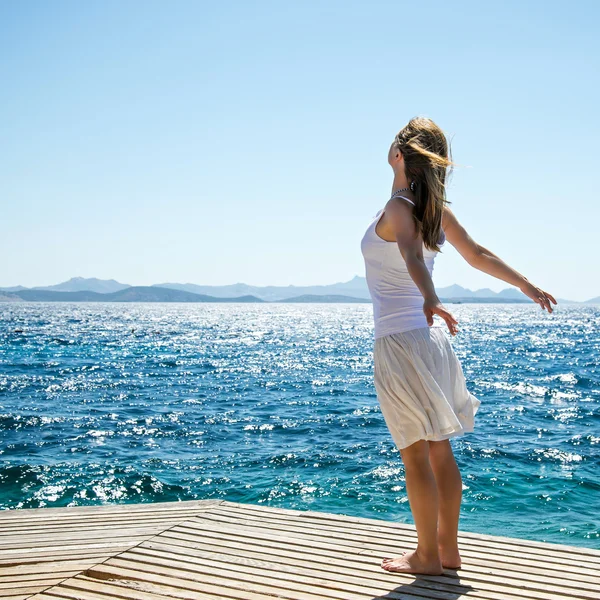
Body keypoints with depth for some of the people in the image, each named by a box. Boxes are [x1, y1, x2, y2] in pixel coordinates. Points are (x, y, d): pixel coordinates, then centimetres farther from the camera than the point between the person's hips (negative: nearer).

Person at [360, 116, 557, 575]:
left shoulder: (398, 208, -12)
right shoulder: (437, 209, 8)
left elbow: (412, 254, -31)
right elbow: (477, 254, 15)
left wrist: (430, 300, -47)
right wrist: (527, 285, 27)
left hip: (400, 341, -8)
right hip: (431, 339, 8)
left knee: (416, 454, 2)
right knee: (440, 451, 14)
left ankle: (428, 556, 14)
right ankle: (448, 549, 25)